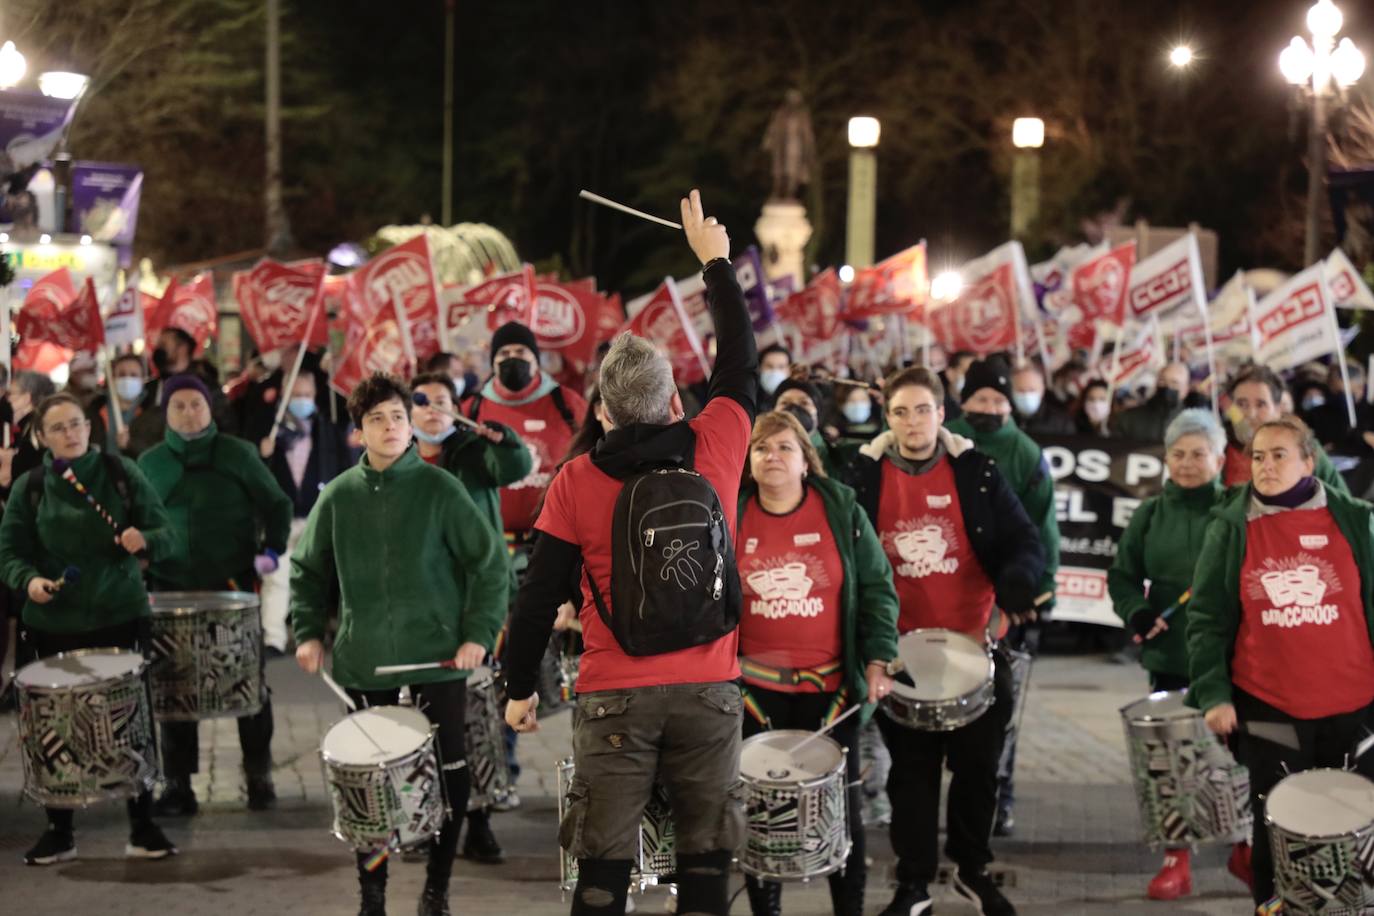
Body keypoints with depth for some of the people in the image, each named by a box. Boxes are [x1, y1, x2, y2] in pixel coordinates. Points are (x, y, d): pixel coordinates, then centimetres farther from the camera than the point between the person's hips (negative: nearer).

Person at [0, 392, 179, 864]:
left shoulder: (122, 473, 0)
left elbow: (167, 536, 0)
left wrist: (144, 540, -22)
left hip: (120, 618, -1)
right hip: (53, 625, 1)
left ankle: (143, 827, 14)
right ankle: (58, 831, 19)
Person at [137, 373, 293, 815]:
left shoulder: (238, 454, 2)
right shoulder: (150, 463, 8)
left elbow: (277, 504, 4)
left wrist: (272, 550, -10)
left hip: (235, 585, -1)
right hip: (172, 590, 1)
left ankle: (259, 777, 16)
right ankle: (177, 783, 9)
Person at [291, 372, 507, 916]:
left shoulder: (438, 489, -4)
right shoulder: (339, 497, 5)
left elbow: (488, 563, -3)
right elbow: (309, 569, 15)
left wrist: (479, 634, -9)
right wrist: (307, 632, 4)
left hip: (438, 659, -2)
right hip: (365, 665, 2)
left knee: (448, 773, 2)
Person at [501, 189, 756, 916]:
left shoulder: (577, 483, -4)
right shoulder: (715, 448, -2)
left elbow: (539, 597, -1)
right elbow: (741, 362, 16)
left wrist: (520, 687, 12)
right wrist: (715, 261, 28)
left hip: (615, 697, -1)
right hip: (708, 691, 1)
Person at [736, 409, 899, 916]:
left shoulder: (842, 511, -1)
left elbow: (877, 588, 0)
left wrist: (878, 660, -9)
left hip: (829, 686, -1)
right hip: (756, 687, 1)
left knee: (842, 804, 5)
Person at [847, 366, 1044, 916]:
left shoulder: (977, 472, -1)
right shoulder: (864, 476, -1)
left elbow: (1025, 545, -4)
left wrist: (1015, 587, -25)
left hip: (975, 646, 0)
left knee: (977, 765, 9)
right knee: (912, 771, 7)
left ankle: (973, 869, 27)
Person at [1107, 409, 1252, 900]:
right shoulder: (1149, 515, 6)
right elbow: (1122, 576, 10)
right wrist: (1138, 614, -8)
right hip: (1171, 656, 2)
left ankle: (1247, 847, 27)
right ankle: (1176, 860, 12)